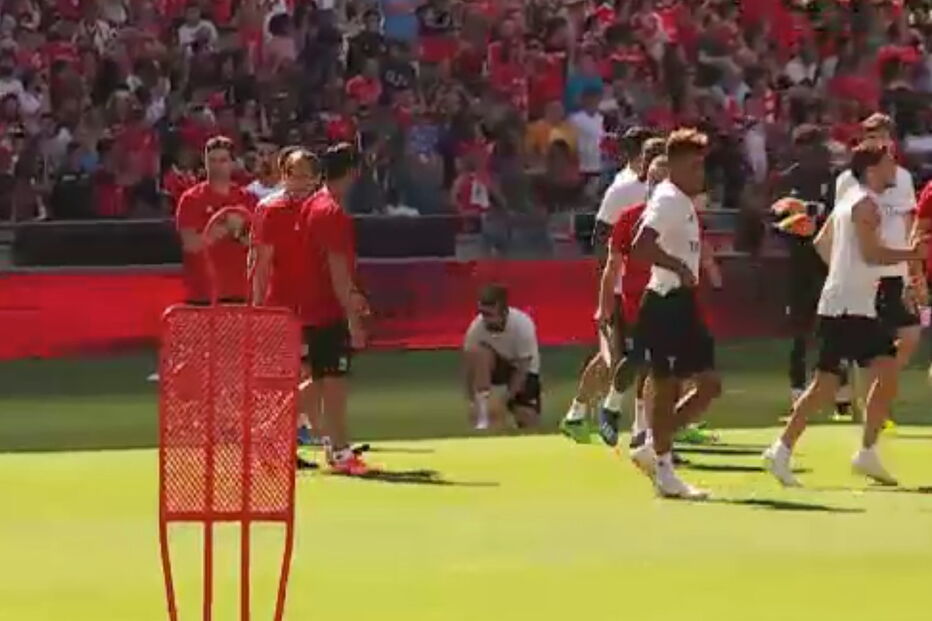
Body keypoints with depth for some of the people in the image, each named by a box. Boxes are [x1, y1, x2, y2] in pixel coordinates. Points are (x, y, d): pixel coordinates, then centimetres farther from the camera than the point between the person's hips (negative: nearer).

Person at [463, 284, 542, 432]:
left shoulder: (523, 325, -31)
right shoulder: (477, 327, -26)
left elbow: (522, 370, -25)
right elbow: (471, 368, -18)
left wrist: (504, 401, -26)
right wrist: (472, 402, -24)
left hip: (523, 370, -1)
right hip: (497, 366, 1)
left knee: (528, 423, -18)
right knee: (477, 352, -34)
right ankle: (483, 415, -26)